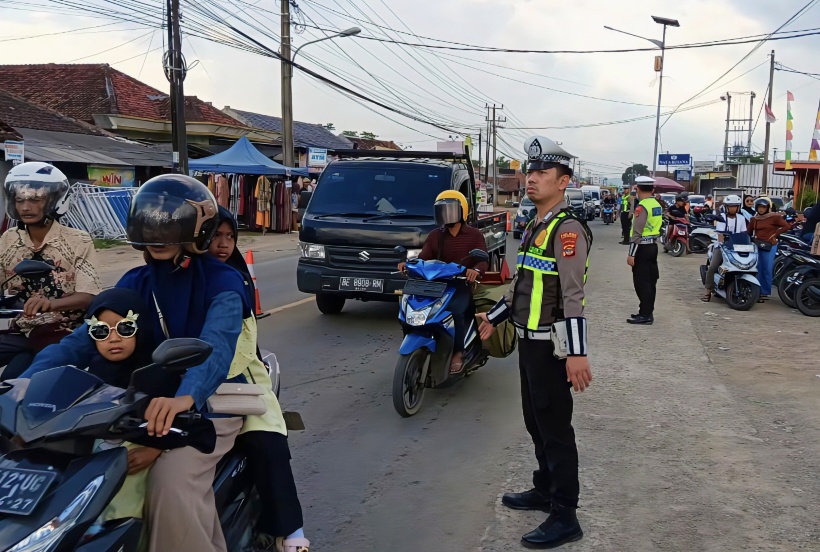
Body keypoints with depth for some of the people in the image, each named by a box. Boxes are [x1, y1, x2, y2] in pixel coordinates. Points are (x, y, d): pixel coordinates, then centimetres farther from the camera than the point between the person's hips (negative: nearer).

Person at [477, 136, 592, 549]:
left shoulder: (567, 229, -16)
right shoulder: (535, 226, 14)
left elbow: (573, 295, -24)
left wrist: (577, 352, -29)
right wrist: (494, 318, 24)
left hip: (551, 344, -9)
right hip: (530, 340, 10)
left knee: (555, 427, -2)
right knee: (535, 422, 19)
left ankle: (564, 516, 8)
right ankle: (545, 489, 36)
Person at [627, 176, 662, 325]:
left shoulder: (642, 206, -16)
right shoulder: (657, 205, 12)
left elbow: (637, 233, -21)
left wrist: (631, 254, -20)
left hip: (642, 247, -9)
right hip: (653, 246, 9)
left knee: (642, 282, -5)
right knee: (650, 281, 14)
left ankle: (645, 315, -4)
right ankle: (647, 311, 21)